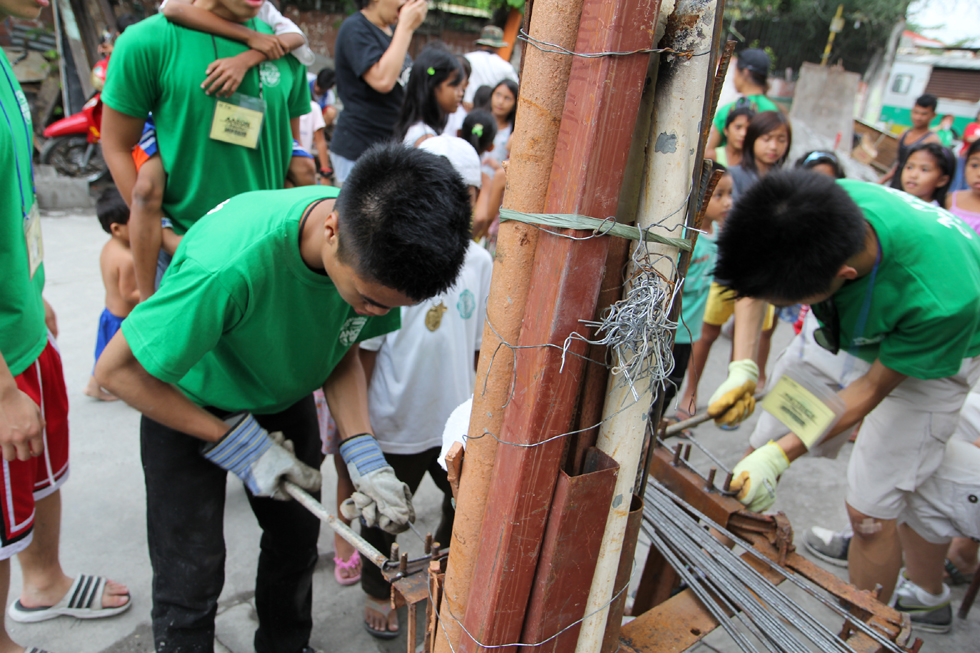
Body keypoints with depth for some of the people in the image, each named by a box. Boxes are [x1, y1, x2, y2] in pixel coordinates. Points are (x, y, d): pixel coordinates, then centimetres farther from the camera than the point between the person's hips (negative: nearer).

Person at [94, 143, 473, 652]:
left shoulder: (376, 255, -25)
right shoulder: (231, 262, -43)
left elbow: (343, 351, -8)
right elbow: (117, 371, -28)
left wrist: (363, 456, -21)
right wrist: (236, 441, -25)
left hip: (284, 397, 5)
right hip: (184, 405, -4)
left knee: (297, 539, 13)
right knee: (191, 575, 0)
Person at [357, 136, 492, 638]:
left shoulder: (480, 262, -7)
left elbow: (480, 345, 5)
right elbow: (363, 353, -13)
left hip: (458, 422, 4)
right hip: (395, 427, -4)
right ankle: (378, 590, 48)